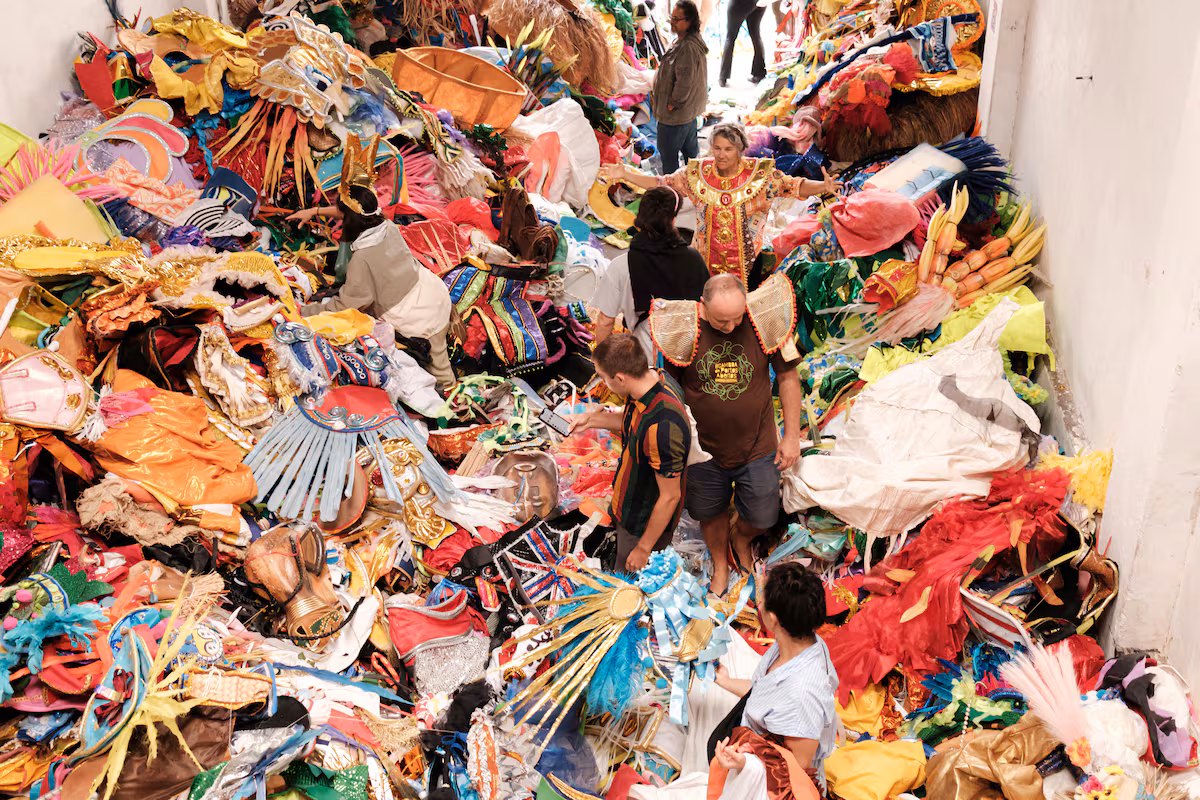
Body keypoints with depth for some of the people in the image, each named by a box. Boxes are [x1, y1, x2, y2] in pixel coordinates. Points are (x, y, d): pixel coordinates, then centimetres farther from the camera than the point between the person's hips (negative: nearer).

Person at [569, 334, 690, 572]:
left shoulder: (662, 427, -41)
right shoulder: (656, 379, -13)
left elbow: (670, 496, -29)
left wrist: (643, 548, -19)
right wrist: (591, 419, 3)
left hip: (647, 523, -9)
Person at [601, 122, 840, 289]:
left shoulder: (759, 173, -10)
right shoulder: (699, 173, -5)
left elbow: (795, 187, -14)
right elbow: (660, 184, 0)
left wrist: (823, 187, -32)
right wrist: (624, 174, -9)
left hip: (747, 263, -2)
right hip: (706, 262, 2)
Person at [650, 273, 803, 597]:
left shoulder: (766, 322, -17)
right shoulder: (683, 329, -18)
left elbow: (788, 378, -4)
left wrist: (792, 436, -2)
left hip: (757, 449, 0)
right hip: (704, 448, 0)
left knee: (761, 518, 12)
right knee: (710, 513, 20)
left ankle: (742, 542, 49)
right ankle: (720, 564, 50)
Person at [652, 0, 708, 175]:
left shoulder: (688, 48, -30)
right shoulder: (694, 39, 5)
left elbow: (684, 81, -32)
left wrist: (673, 103, -19)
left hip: (676, 113, -11)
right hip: (690, 107, 11)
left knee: (668, 150, 5)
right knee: (689, 145, 25)